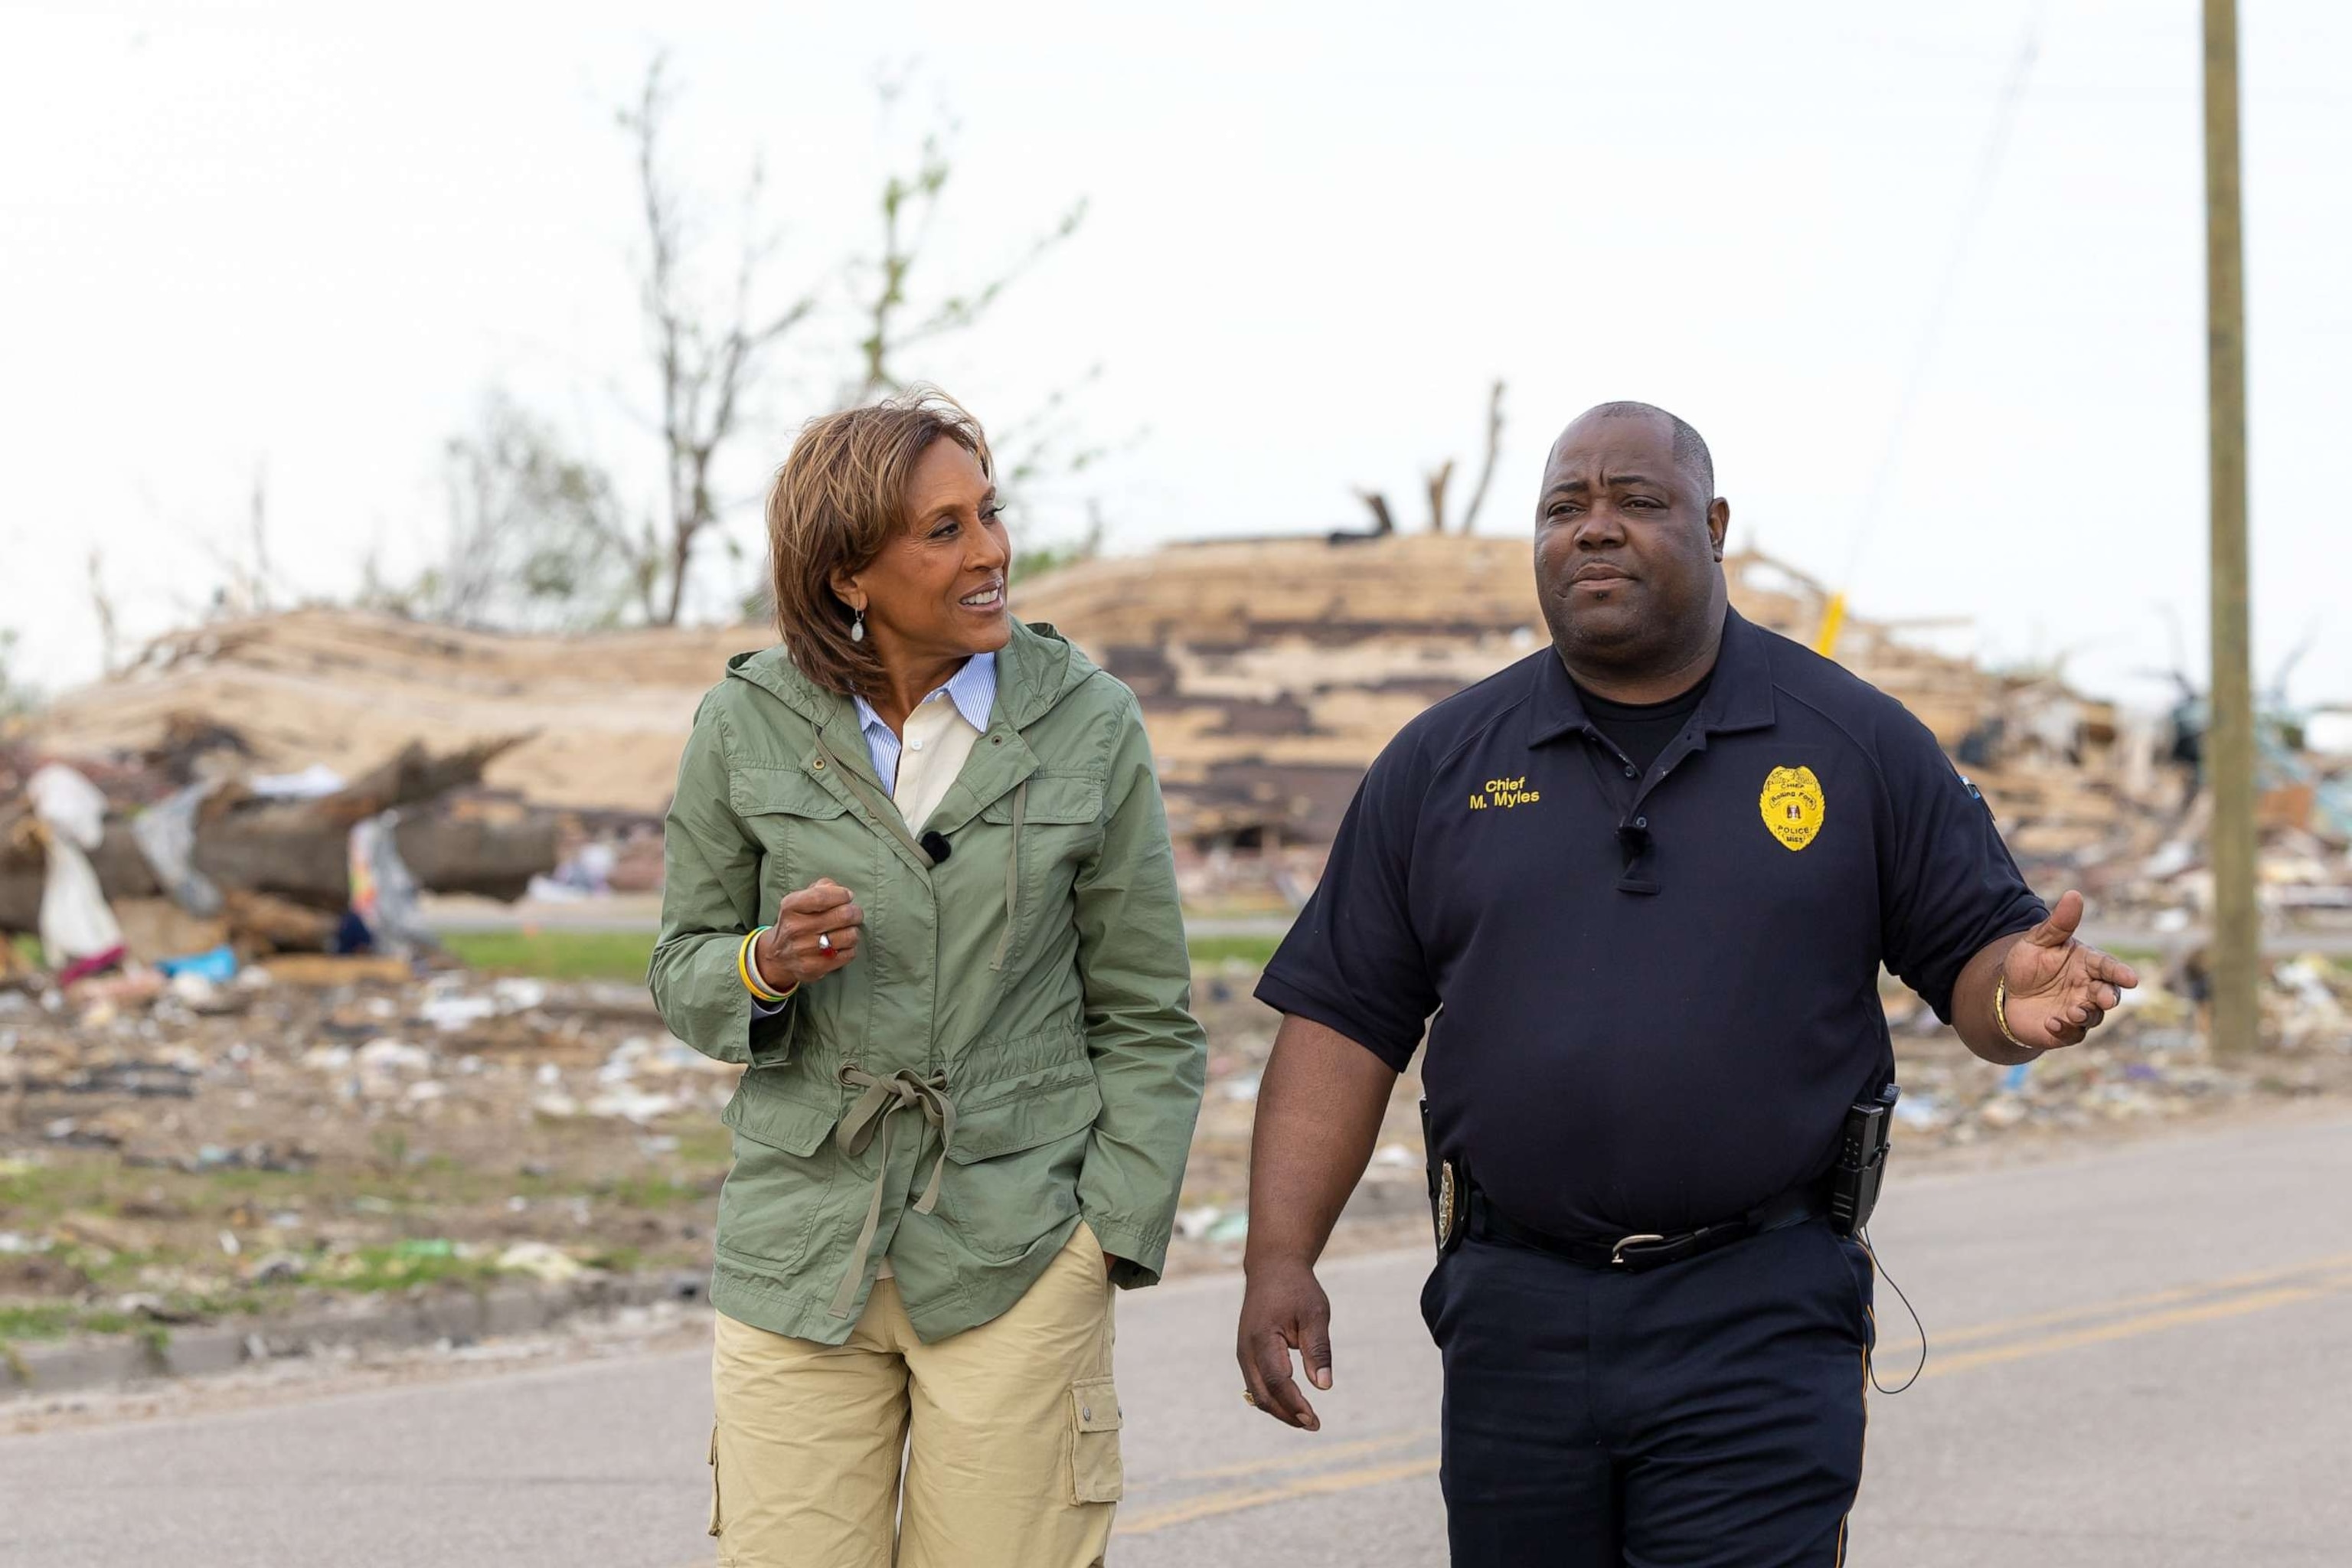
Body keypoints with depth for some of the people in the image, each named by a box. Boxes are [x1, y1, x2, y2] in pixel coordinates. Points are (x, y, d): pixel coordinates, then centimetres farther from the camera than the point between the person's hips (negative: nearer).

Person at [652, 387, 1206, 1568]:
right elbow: (682, 974, 11)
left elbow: (1146, 1019, 5)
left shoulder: (1088, 725, 1)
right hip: (801, 1241, 1)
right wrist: (770, 967, -11)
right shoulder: (748, 728, 2)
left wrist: (1114, 1237, -3)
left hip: (1019, 1251, -1)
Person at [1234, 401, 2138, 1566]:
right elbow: (1343, 1020, 7)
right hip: (1515, 1324, 3)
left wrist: (2018, 996, -19)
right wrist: (1278, 1257, -2)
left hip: (1759, 1329, -3)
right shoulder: (1440, 766, 9)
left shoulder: (1860, 747, 5)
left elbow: (1971, 952, 6)